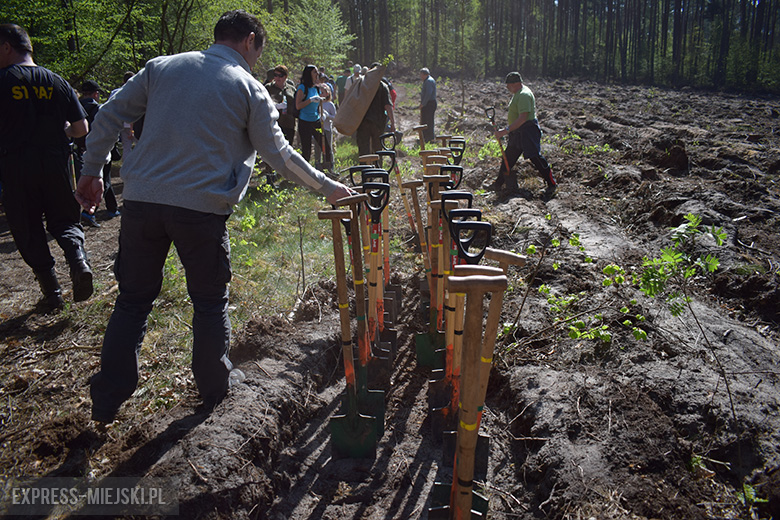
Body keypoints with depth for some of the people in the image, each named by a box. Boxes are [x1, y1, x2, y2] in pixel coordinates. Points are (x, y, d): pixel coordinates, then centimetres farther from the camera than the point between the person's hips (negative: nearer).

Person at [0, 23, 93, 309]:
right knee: (64, 220, 16)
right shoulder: (57, 82, 5)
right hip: (56, 165, 3)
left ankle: (53, 293, 10)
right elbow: (82, 128, 5)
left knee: (29, 232, 9)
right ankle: (78, 259, -14)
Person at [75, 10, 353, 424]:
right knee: (210, 303, 14)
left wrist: (91, 171, 20)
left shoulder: (161, 67, 12)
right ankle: (213, 389, 29)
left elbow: (108, 116, 11)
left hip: (142, 202, 4)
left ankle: (107, 400, 21)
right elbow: (279, 155, 1)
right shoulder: (249, 89, 1)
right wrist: (328, 187, 10)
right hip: (202, 209, -3)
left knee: (133, 300, 14)